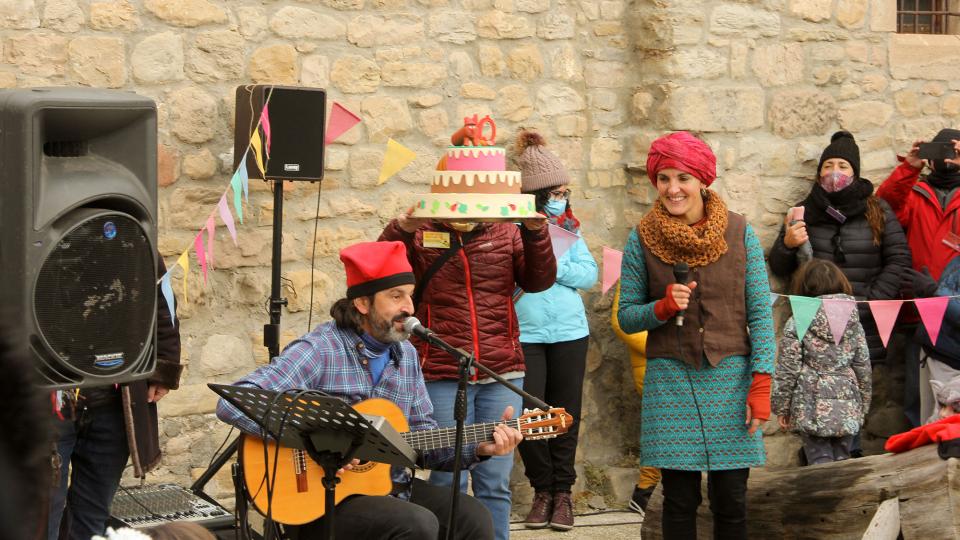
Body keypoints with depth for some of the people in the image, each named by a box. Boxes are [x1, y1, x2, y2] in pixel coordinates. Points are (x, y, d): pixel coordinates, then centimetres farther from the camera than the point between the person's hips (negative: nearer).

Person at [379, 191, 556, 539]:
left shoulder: (506, 233, 11)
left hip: (502, 373, 2)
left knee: (495, 481, 4)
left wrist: (536, 233, -15)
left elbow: (539, 280, 1)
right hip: (442, 377, -2)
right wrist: (401, 230, -25)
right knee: (449, 479, -1)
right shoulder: (420, 236, 4)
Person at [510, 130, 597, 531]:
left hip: (569, 332, 3)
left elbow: (589, 273, 0)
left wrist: (557, 265, -14)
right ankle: (542, 489, 15)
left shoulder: (567, 226, 6)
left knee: (565, 415, 8)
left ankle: (562, 491, 20)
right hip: (523, 335, -3)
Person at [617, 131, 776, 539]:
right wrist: (663, 307, -14)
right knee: (679, 499, 3)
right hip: (670, 380, 0)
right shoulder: (642, 240, 1)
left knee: (731, 499, 2)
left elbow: (760, 314, 1)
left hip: (731, 378, 0)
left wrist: (761, 384, -6)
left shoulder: (740, 234, 1)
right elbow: (626, 317, 7)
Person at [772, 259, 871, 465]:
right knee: (842, 462, 10)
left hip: (812, 409, -3)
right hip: (847, 409, 4)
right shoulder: (853, 320, 6)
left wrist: (781, 407, 4)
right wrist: (863, 407, 20)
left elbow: (787, 370, -6)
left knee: (820, 463, -2)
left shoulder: (797, 324, -5)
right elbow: (863, 367, 9)